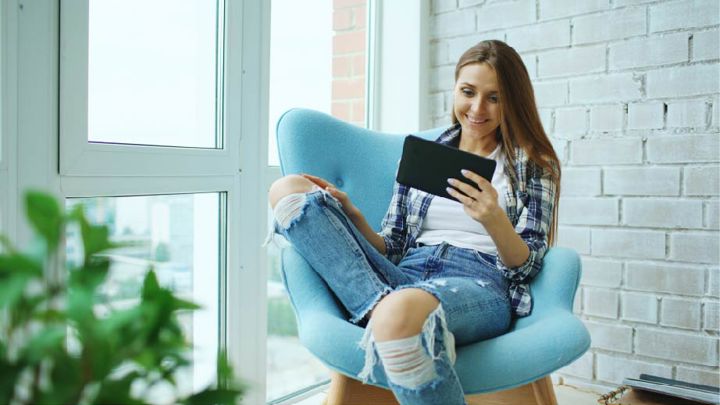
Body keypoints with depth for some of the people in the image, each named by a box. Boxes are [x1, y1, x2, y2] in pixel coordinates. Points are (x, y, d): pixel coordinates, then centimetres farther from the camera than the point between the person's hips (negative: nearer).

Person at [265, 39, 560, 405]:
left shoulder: (534, 165, 13)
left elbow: (528, 266, 4)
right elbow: (390, 249, 16)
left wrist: (495, 221, -16)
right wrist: (352, 217, -4)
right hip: (403, 278, 5)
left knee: (401, 312, -43)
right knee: (289, 190, -12)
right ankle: (384, 314, -29)